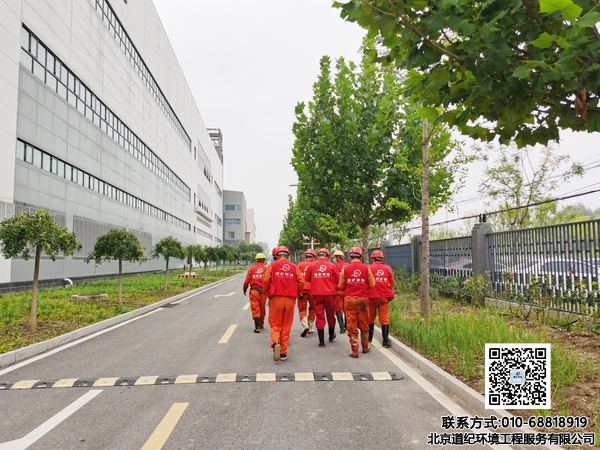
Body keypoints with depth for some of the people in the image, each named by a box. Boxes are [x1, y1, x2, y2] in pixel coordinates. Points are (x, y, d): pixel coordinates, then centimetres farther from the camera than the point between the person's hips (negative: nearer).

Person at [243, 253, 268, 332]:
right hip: (263, 291, 1)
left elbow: (247, 281, 3)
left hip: (254, 291, 0)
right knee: (262, 309, 16)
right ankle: (261, 325, 30)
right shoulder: (265, 269, 1)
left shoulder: (251, 268, 3)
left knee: (255, 309, 0)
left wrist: (244, 289, 18)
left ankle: (257, 326, -11)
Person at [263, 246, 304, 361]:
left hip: (276, 298, -1)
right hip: (290, 300, 1)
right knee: (286, 326, 10)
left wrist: (266, 293, 12)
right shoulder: (294, 267, 8)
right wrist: (297, 293, 18)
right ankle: (283, 353, 13)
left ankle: (275, 342, -21)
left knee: (275, 325, 7)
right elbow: (301, 282, 3)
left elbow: (266, 281, -4)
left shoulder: (272, 265, 3)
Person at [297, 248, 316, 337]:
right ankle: (310, 328, 17)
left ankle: (305, 325, -14)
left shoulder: (300, 265, 2)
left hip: (303, 290, -1)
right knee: (312, 309, 14)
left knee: (302, 309, 7)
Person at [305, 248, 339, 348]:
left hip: (316, 294, 0)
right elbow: (338, 280, 2)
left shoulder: (311, 265, 0)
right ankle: (331, 336, 34)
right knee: (331, 315, 17)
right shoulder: (332, 266, -2)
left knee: (320, 316, 4)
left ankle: (321, 341, 2)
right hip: (330, 294, 0)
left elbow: (307, 280, 8)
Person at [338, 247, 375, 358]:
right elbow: (372, 284, 3)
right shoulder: (366, 269, -1)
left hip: (349, 299, 0)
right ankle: (365, 347, 28)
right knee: (364, 324, 15)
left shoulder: (345, 269, -1)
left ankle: (354, 350, 3)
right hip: (363, 298, 1)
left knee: (351, 325, 4)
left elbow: (341, 286, 5)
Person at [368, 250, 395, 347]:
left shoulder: (369, 268, -6)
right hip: (385, 296, 1)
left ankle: (369, 338, 28)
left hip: (372, 296, -1)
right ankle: (385, 341, -3)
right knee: (384, 318, 2)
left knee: (371, 317, 14)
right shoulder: (388, 268, 1)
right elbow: (392, 283, 8)